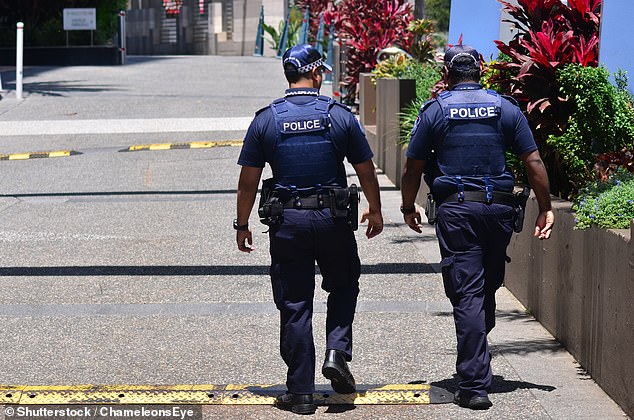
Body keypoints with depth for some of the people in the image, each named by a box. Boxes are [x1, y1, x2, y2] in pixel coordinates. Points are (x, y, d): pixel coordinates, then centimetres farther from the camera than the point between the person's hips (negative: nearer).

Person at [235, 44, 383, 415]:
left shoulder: (266, 120, -1)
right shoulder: (341, 116, -2)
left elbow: (248, 181, 1)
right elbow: (367, 172, 3)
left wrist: (242, 225, 12)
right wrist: (375, 211, 19)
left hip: (286, 223, 0)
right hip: (333, 218, 0)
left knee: (294, 306, 5)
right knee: (344, 287, 22)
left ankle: (301, 393, 6)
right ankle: (337, 353, 1)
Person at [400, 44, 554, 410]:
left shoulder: (435, 111, 1)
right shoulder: (506, 108, 6)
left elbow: (413, 167, 5)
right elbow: (533, 162, 2)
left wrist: (409, 208, 19)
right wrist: (546, 208, 9)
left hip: (456, 210, -2)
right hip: (499, 208, 2)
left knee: (467, 294, -4)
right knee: (488, 287, 18)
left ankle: (475, 385, -9)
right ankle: (476, 358, 31)